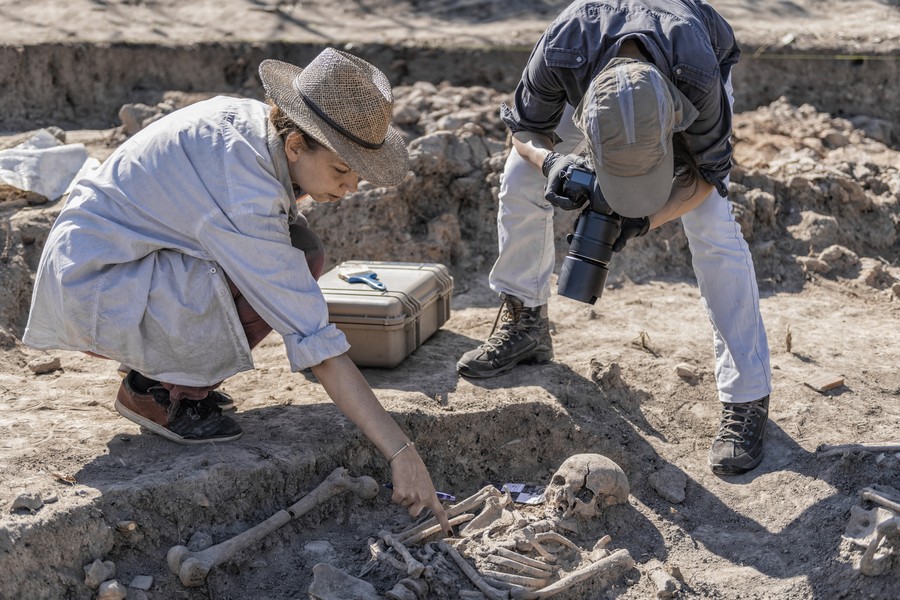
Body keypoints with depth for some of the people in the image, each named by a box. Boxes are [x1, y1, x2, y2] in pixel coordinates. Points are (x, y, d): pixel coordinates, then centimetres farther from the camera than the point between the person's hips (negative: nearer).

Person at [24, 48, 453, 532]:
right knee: (285, 274, -26)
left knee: (297, 251, -3)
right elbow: (315, 343, -32)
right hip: (91, 289, -9)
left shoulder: (253, 117, -7)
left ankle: (167, 370, 5)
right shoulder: (244, 198, -32)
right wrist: (400, 452, -29)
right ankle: (158, 390, -5)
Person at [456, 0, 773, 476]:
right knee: (520, 182, -5)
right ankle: (524, 323, 18)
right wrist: (551, 161, -43)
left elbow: (707, 173, -25)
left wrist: (645, 221, -41)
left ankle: (747, 398, -12)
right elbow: (525, 128, -20)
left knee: (713, 227, -19)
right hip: (594, 63, 3)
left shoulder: (699, 78, -45)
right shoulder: (561, 52, -42)